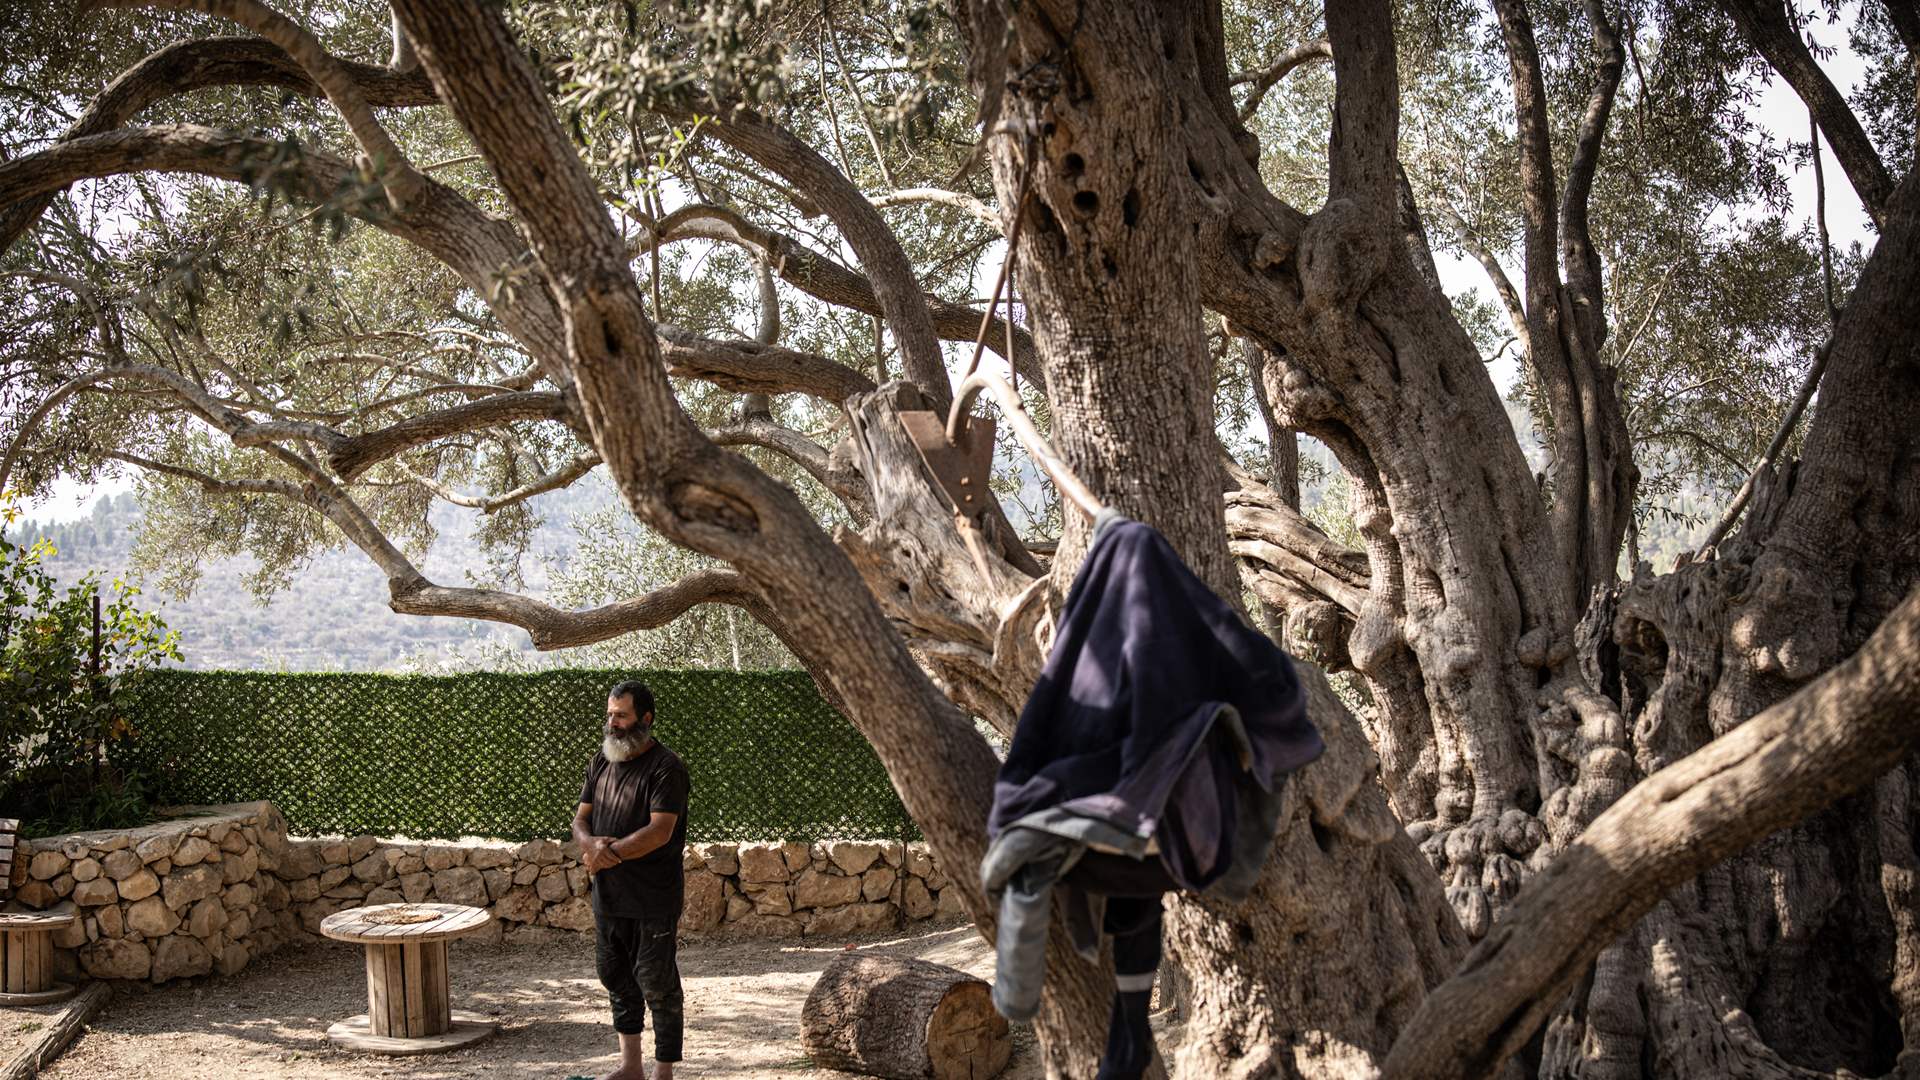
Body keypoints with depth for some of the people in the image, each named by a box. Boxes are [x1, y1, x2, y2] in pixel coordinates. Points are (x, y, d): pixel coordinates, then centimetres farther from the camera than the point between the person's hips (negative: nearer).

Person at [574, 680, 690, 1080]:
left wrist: (613, 852, -20)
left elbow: (660, 831, -21)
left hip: (653, 897, -8)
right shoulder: (601, 762, 10)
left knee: (657, 984, -1)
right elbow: (580, 819, 8)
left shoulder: (665, 767, -13)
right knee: (615, 976, 17)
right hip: (609, 895, 8)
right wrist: (591, 844, -14)